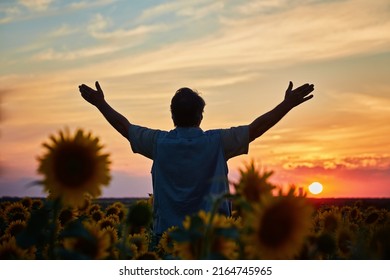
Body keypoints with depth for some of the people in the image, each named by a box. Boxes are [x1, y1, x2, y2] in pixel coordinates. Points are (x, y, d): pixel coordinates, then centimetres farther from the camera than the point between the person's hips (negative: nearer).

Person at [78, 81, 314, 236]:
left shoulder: (159, 142, -1)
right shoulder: (216, 142, -6)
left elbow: (125, 127, 11)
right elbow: (256, 128, -4)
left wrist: (101, 103, 25)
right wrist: (288, 104, 3)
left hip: (168, 233, 2)